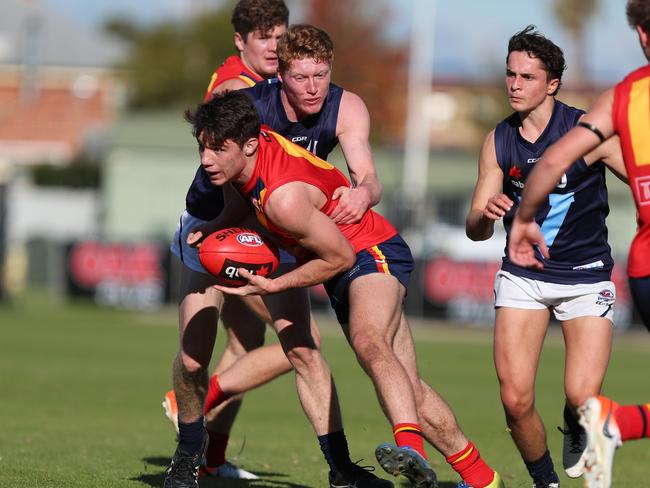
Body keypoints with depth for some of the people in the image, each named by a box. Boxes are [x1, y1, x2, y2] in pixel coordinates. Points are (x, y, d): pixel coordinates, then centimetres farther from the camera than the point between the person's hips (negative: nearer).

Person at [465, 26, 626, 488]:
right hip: (523, 275, 3)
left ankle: (576, 431, 21)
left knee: (582, 397, -17)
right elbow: (475, 229, 3)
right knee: (516, 399, -11)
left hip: (586, 276, -3)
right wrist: (486, 214, -21)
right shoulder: (498, 142, 1)